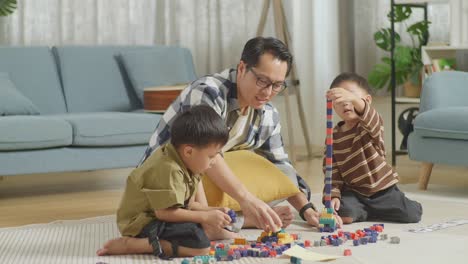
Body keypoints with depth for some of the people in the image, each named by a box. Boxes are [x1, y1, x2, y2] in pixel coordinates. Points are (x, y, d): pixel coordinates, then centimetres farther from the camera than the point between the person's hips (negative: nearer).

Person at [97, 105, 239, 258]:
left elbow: (188, 204, 8)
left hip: (159, 218, 10)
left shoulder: (185, 162, 4)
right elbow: (164, 212, -29)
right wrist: (205, 217, -23)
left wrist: (211, 212, -7)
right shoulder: (169, 170, -26)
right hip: (143, 223, -10)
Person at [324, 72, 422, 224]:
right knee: (343, 215, -28)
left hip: (383, 189, -1)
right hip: (353, 192, 1)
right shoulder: (334, 136, 0)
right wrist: (334, 195, -16)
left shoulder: (373, 123, -11)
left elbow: (368, 116, -38)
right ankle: (365, 211, 7)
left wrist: (353, 99, -60)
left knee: (412, 215, -14)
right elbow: (332, 170, 1)